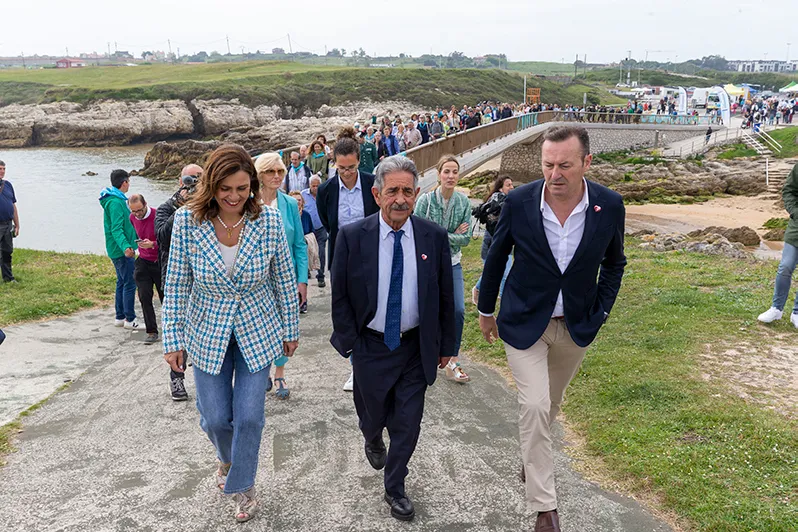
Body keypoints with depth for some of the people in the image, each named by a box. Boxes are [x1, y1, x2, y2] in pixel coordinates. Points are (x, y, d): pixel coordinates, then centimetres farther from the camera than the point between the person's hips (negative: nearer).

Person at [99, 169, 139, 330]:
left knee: (122, 282, 16)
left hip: (117, 249, 11)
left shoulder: (114, 199, 14)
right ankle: (130, 320, 0)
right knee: (130, 284, -6)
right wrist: (125, 247, -39)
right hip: (122, 250, -11)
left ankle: (120, 317, 23)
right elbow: (116, 229, -27)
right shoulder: (116, 202, -19)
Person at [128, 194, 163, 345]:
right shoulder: (132, 218, 3)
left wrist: (153, 244, -31)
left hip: (159, 262, -5)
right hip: (143, 263, 5)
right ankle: (152, 332, 0)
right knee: (144, 297, -4)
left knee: (164, 296, 5)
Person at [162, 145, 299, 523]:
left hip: (258, 332, 0)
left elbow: (284, 279, -3)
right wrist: (173, 339, -3)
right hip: (208, 334, 1)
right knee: (215, 418, 10)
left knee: (249, 417, 4)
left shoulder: (269, 221, -15)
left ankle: (242, 485, 30)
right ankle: (227, 458, 46)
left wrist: (290, 330, 4)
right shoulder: (187, 221, -15)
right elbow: (176, 285, -6)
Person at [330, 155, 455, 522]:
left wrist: (445, 345, 4)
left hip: (416, 347, 1)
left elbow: (445, 296, 1)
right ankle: (372, 439, 56)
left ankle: (394, 488, 30)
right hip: (370, 345, 0)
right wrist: (349, 343, -5)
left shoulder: (434, 237, -7)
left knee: (408, 423, 7)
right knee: (373, 415, 18)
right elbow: (340, 296, -4)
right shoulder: (352, 237, -11)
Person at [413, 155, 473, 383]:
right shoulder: (425, 200, -12)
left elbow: (465, 238, -5)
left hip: (452, 263, 3)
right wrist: (452, 235, -14)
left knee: (458, 311, -3)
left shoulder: (463, 201, -3)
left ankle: (453, 363, 8)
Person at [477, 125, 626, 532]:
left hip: (576, 326, 3)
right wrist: (485, 309, 7)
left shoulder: (609, 205, -15)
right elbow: (496, 257, -2)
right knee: (534, 406, -10)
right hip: (525, 321, -2)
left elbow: (614, 262, 4)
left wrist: (600, 312, -2)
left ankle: (532, 454, 50)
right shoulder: (519, 202, -18)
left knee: (551, 403, 21)